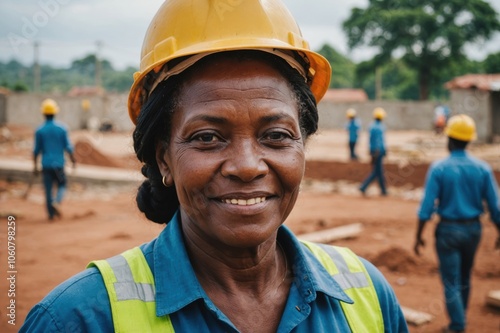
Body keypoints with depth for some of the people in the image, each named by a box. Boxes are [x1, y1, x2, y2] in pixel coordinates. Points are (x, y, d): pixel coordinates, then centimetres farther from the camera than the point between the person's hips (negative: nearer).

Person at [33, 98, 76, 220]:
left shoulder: (39, 131, -2)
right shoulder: (62, 128, -3)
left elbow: (36, 150, 0)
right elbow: (68, 147, -3)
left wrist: (35, 166, 8)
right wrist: (73, 160, 9)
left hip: (46, 164, 1)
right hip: (59, 164, 0)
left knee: (48, 189, 6)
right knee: (61, 185, 16)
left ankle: (51, 214, 7)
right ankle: (57, 202, -11)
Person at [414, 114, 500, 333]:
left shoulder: (439, 168, -13)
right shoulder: (482, 169, -5)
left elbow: (427, 206, -14)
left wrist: (418, 236, -6)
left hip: (448, 229, -4)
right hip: (473, 229, 4)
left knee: (451, 281, 6)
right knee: (465, 278, 21)